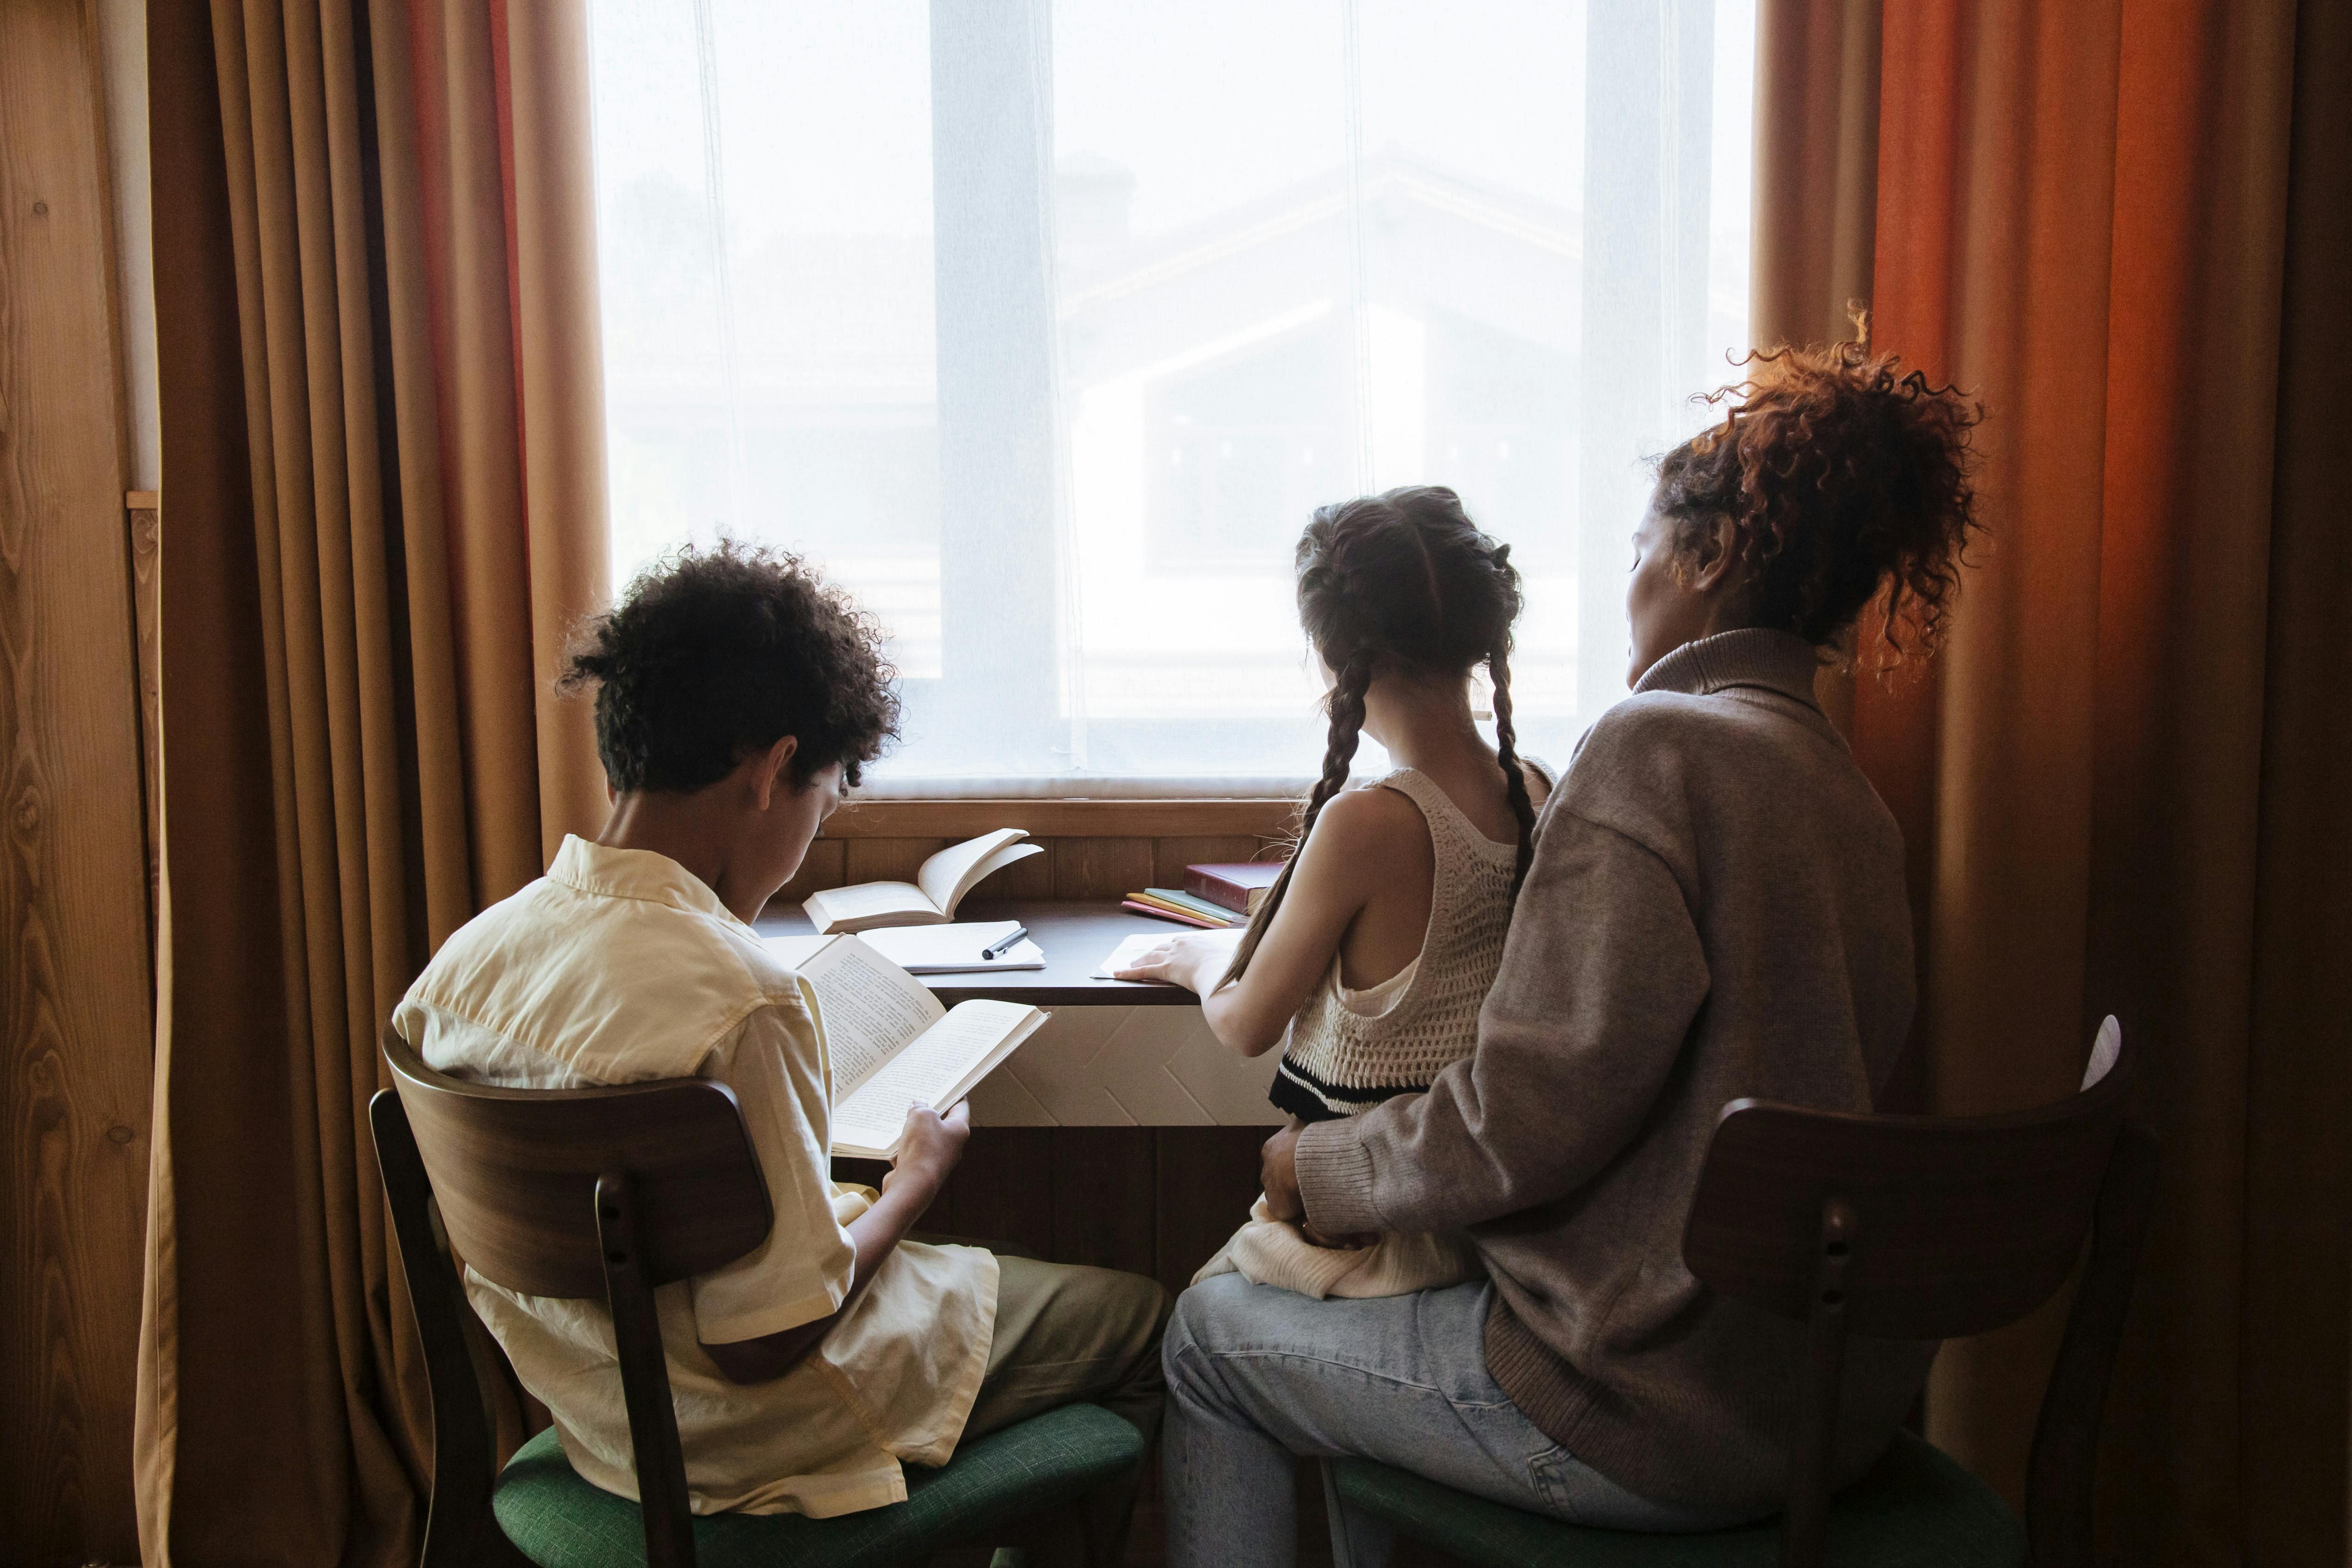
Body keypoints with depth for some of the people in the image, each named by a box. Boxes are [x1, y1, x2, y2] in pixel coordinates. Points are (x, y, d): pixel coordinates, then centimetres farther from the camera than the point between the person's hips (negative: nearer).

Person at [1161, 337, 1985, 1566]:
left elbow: (1528, 1120, -22)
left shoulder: (1657, 745, -19)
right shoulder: (1843, 789, 9)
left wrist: (1314, 1168, -5)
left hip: (1668, 1415, -8)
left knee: (1213, 1334, 11)